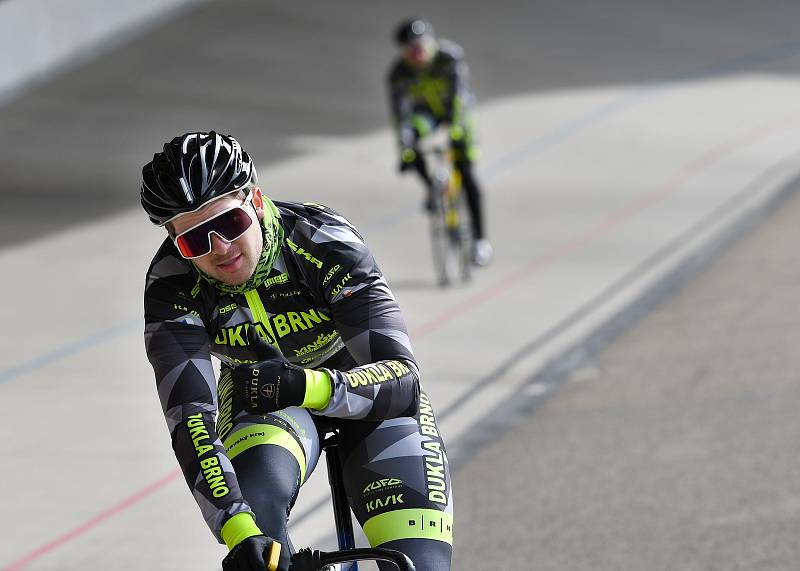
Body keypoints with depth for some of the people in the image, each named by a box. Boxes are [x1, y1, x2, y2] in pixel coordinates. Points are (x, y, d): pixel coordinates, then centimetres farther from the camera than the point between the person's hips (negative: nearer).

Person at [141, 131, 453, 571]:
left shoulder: (326, 244, -31)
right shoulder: (171, 287, -26)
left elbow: (403, 381, -35)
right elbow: (190, 419, -34)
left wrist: (306, 387, -55)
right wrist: (240, 534, -49)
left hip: (356, 380, -1)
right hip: (260, 392, 1)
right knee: (256, 509, -34)